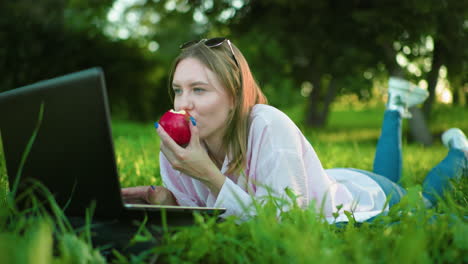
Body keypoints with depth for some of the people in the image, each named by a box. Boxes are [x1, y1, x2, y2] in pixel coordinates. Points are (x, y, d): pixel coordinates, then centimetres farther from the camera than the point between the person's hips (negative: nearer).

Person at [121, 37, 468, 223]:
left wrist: (209, 175, -48)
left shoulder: (269, 127, -43)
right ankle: (395, 108, 51)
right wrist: (167, 200, -34)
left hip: (369, 198, -4)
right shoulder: (177, 147, -26)